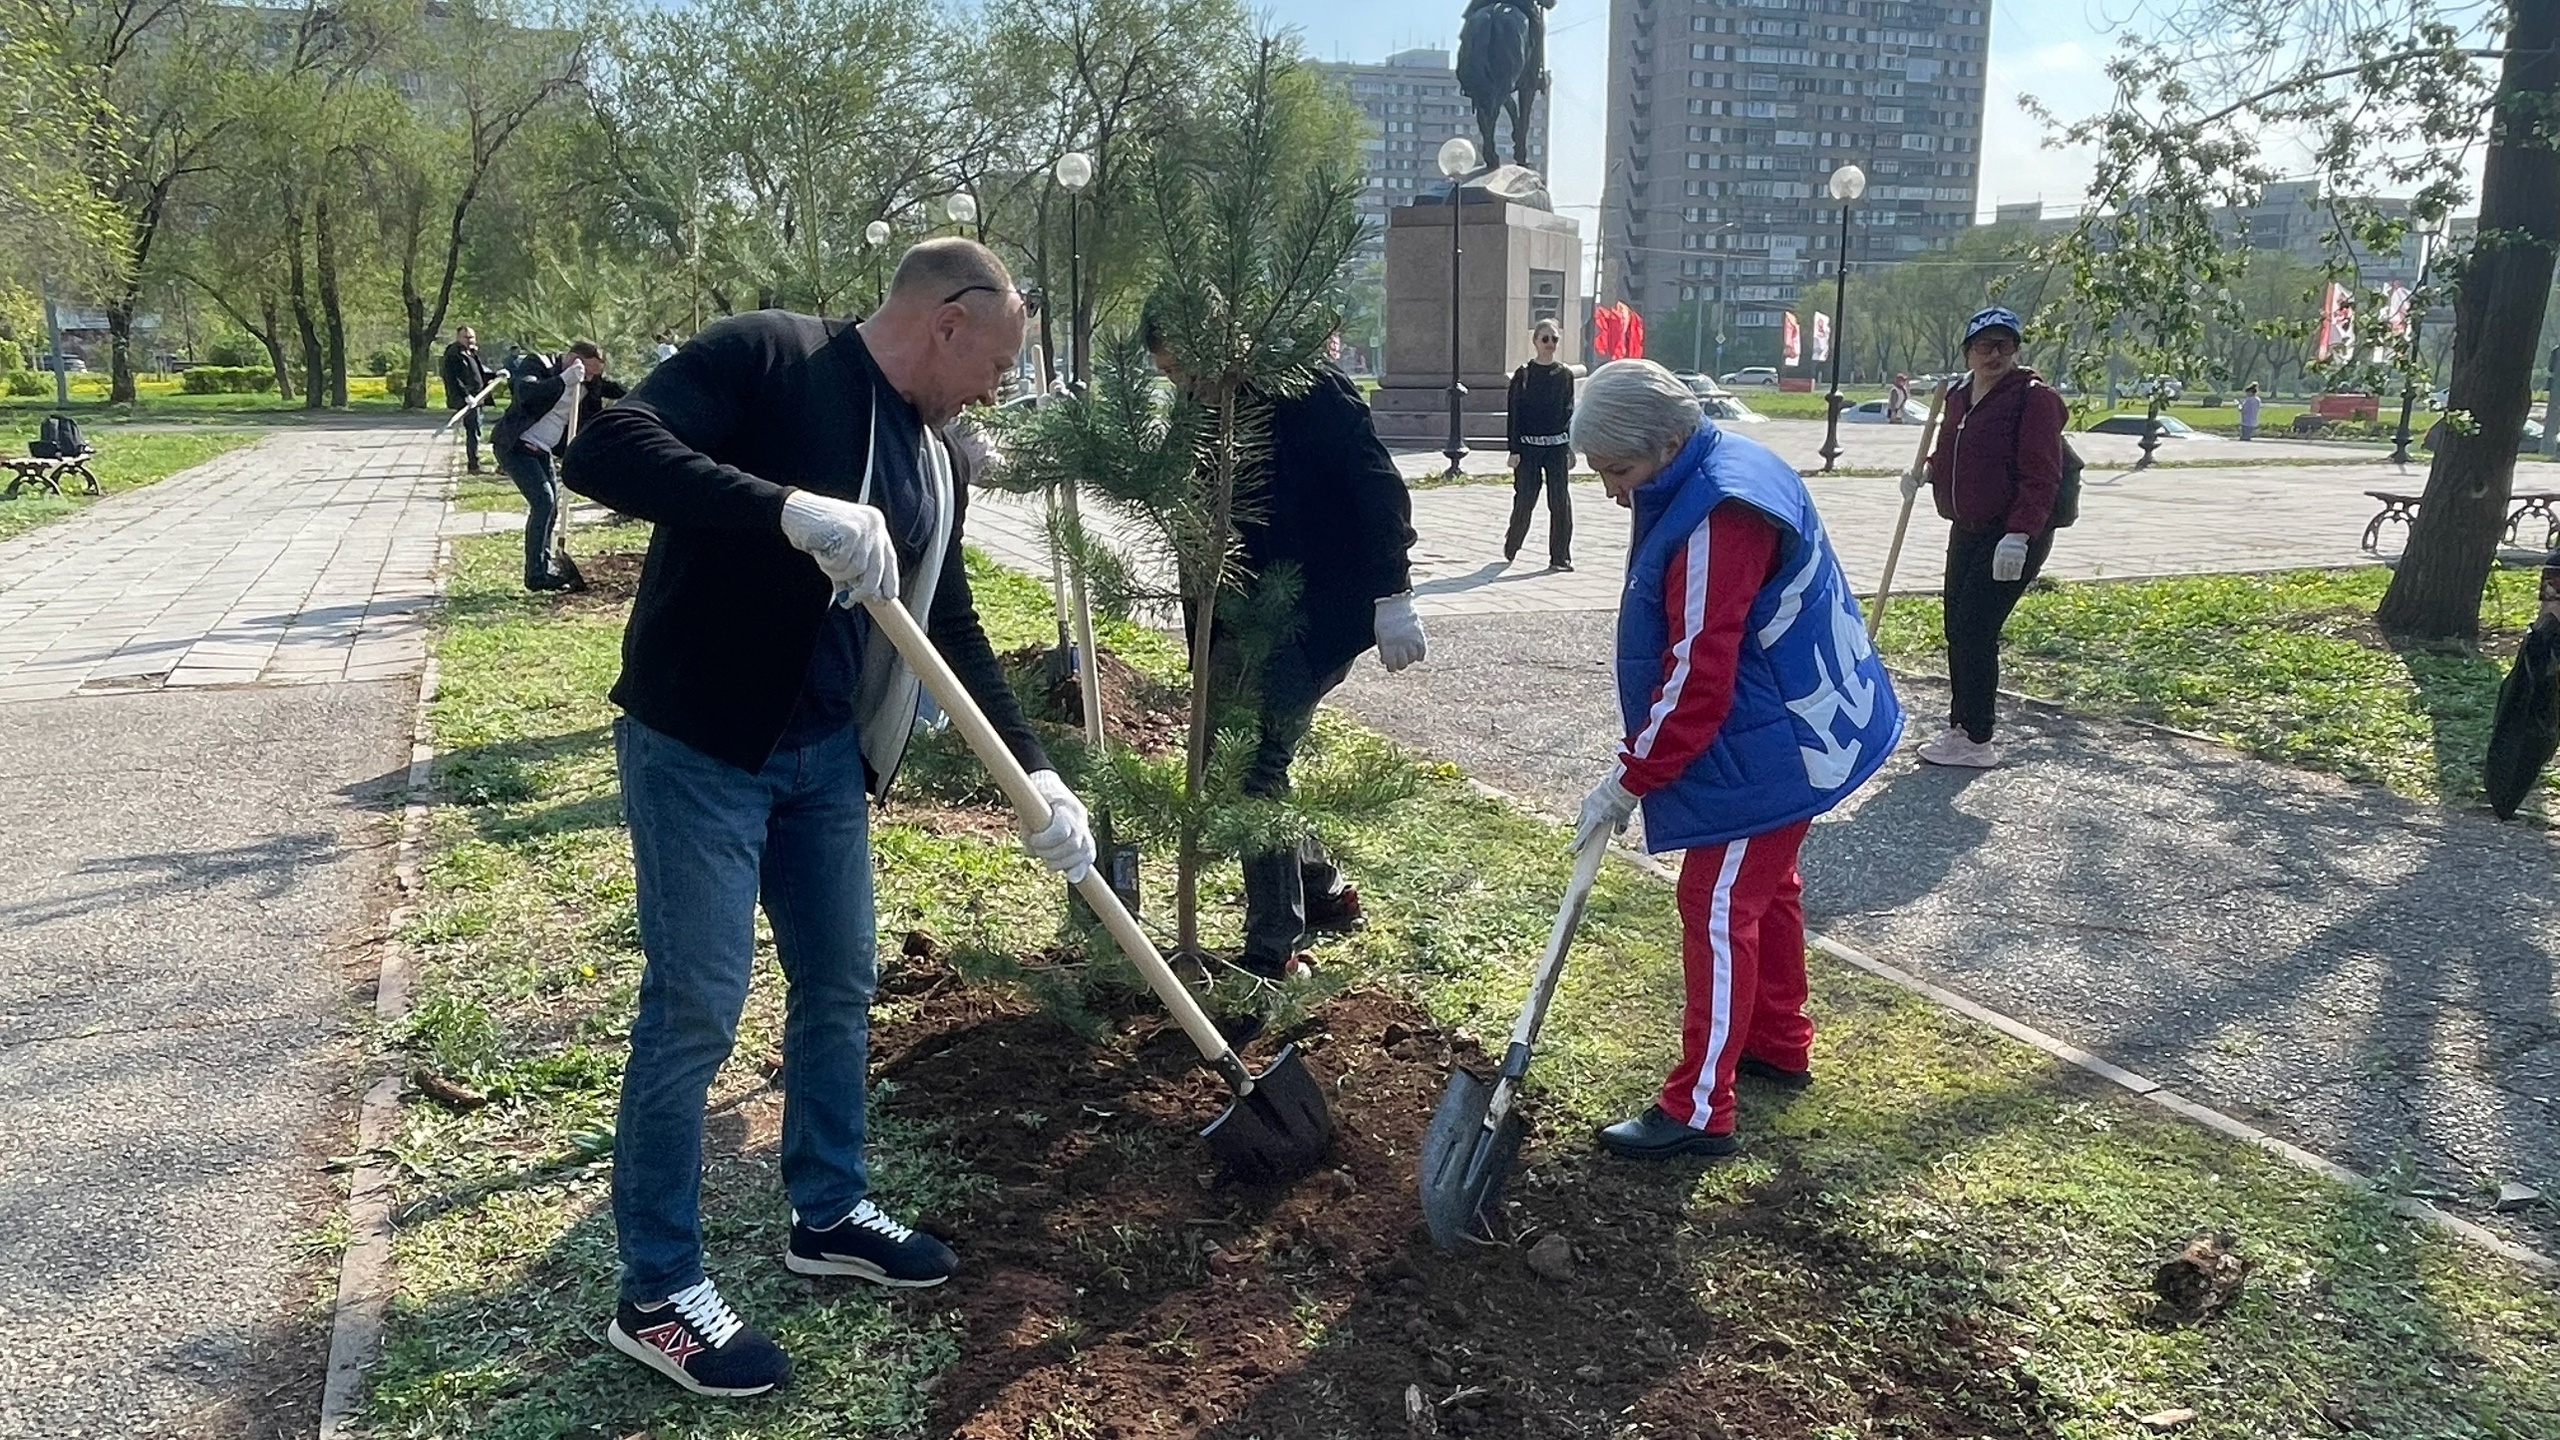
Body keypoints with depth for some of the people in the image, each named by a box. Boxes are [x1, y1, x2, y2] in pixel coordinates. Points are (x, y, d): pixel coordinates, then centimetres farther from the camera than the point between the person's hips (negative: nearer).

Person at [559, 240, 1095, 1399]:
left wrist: (1033, 773, 7)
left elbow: (954, 634, 14)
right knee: (695, 1011, -2)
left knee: (840, 985, 16)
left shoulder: (933, 465, 9)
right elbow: (605, 452, -25)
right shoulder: (768, 357, -13)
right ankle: (658, 1293, 15)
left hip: (824, 756, 8)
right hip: (696, 748, -8)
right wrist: (792, 509, -36)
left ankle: (829, 1214, 36)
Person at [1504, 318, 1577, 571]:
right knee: (1525, 499, 1)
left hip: (1557, 445, 2)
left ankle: (1560, 556, 3)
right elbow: (1514, 413, -1)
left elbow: (1569, 412, 11)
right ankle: (1511, 547, 24)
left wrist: (1571, 448, 6)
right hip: (1529, 445, -2)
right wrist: (1514, 450, -6)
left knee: (1560, 501, -3)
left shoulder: (1565, 374, 8)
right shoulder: (1523, 374, 0)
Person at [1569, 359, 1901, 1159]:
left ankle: (1699, 1112, 2)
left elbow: (1698, 680, -28)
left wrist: (1630, 779, -19)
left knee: (1718, 907, -6)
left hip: (1769, 748, -11)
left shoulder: (1715, 521, -28)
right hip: (1794, 729, 11)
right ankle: (1780, 1046, 40)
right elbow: (1691, 653, 15)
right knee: (1765, 886, 22)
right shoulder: (1724, 473, 6)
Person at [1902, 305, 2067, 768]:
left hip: (2013, 539, -8)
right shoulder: (1959, 398, 11)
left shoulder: (2034, 398, -12)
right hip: (1967, 531, 8)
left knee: (1974, 630, -10)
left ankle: (1977, 742, -2)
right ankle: (1963, 724, 25)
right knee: (1957, 627, 12)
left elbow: (2040, 476, -19)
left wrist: (2018, 534, -28)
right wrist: (1925, 472, 9)